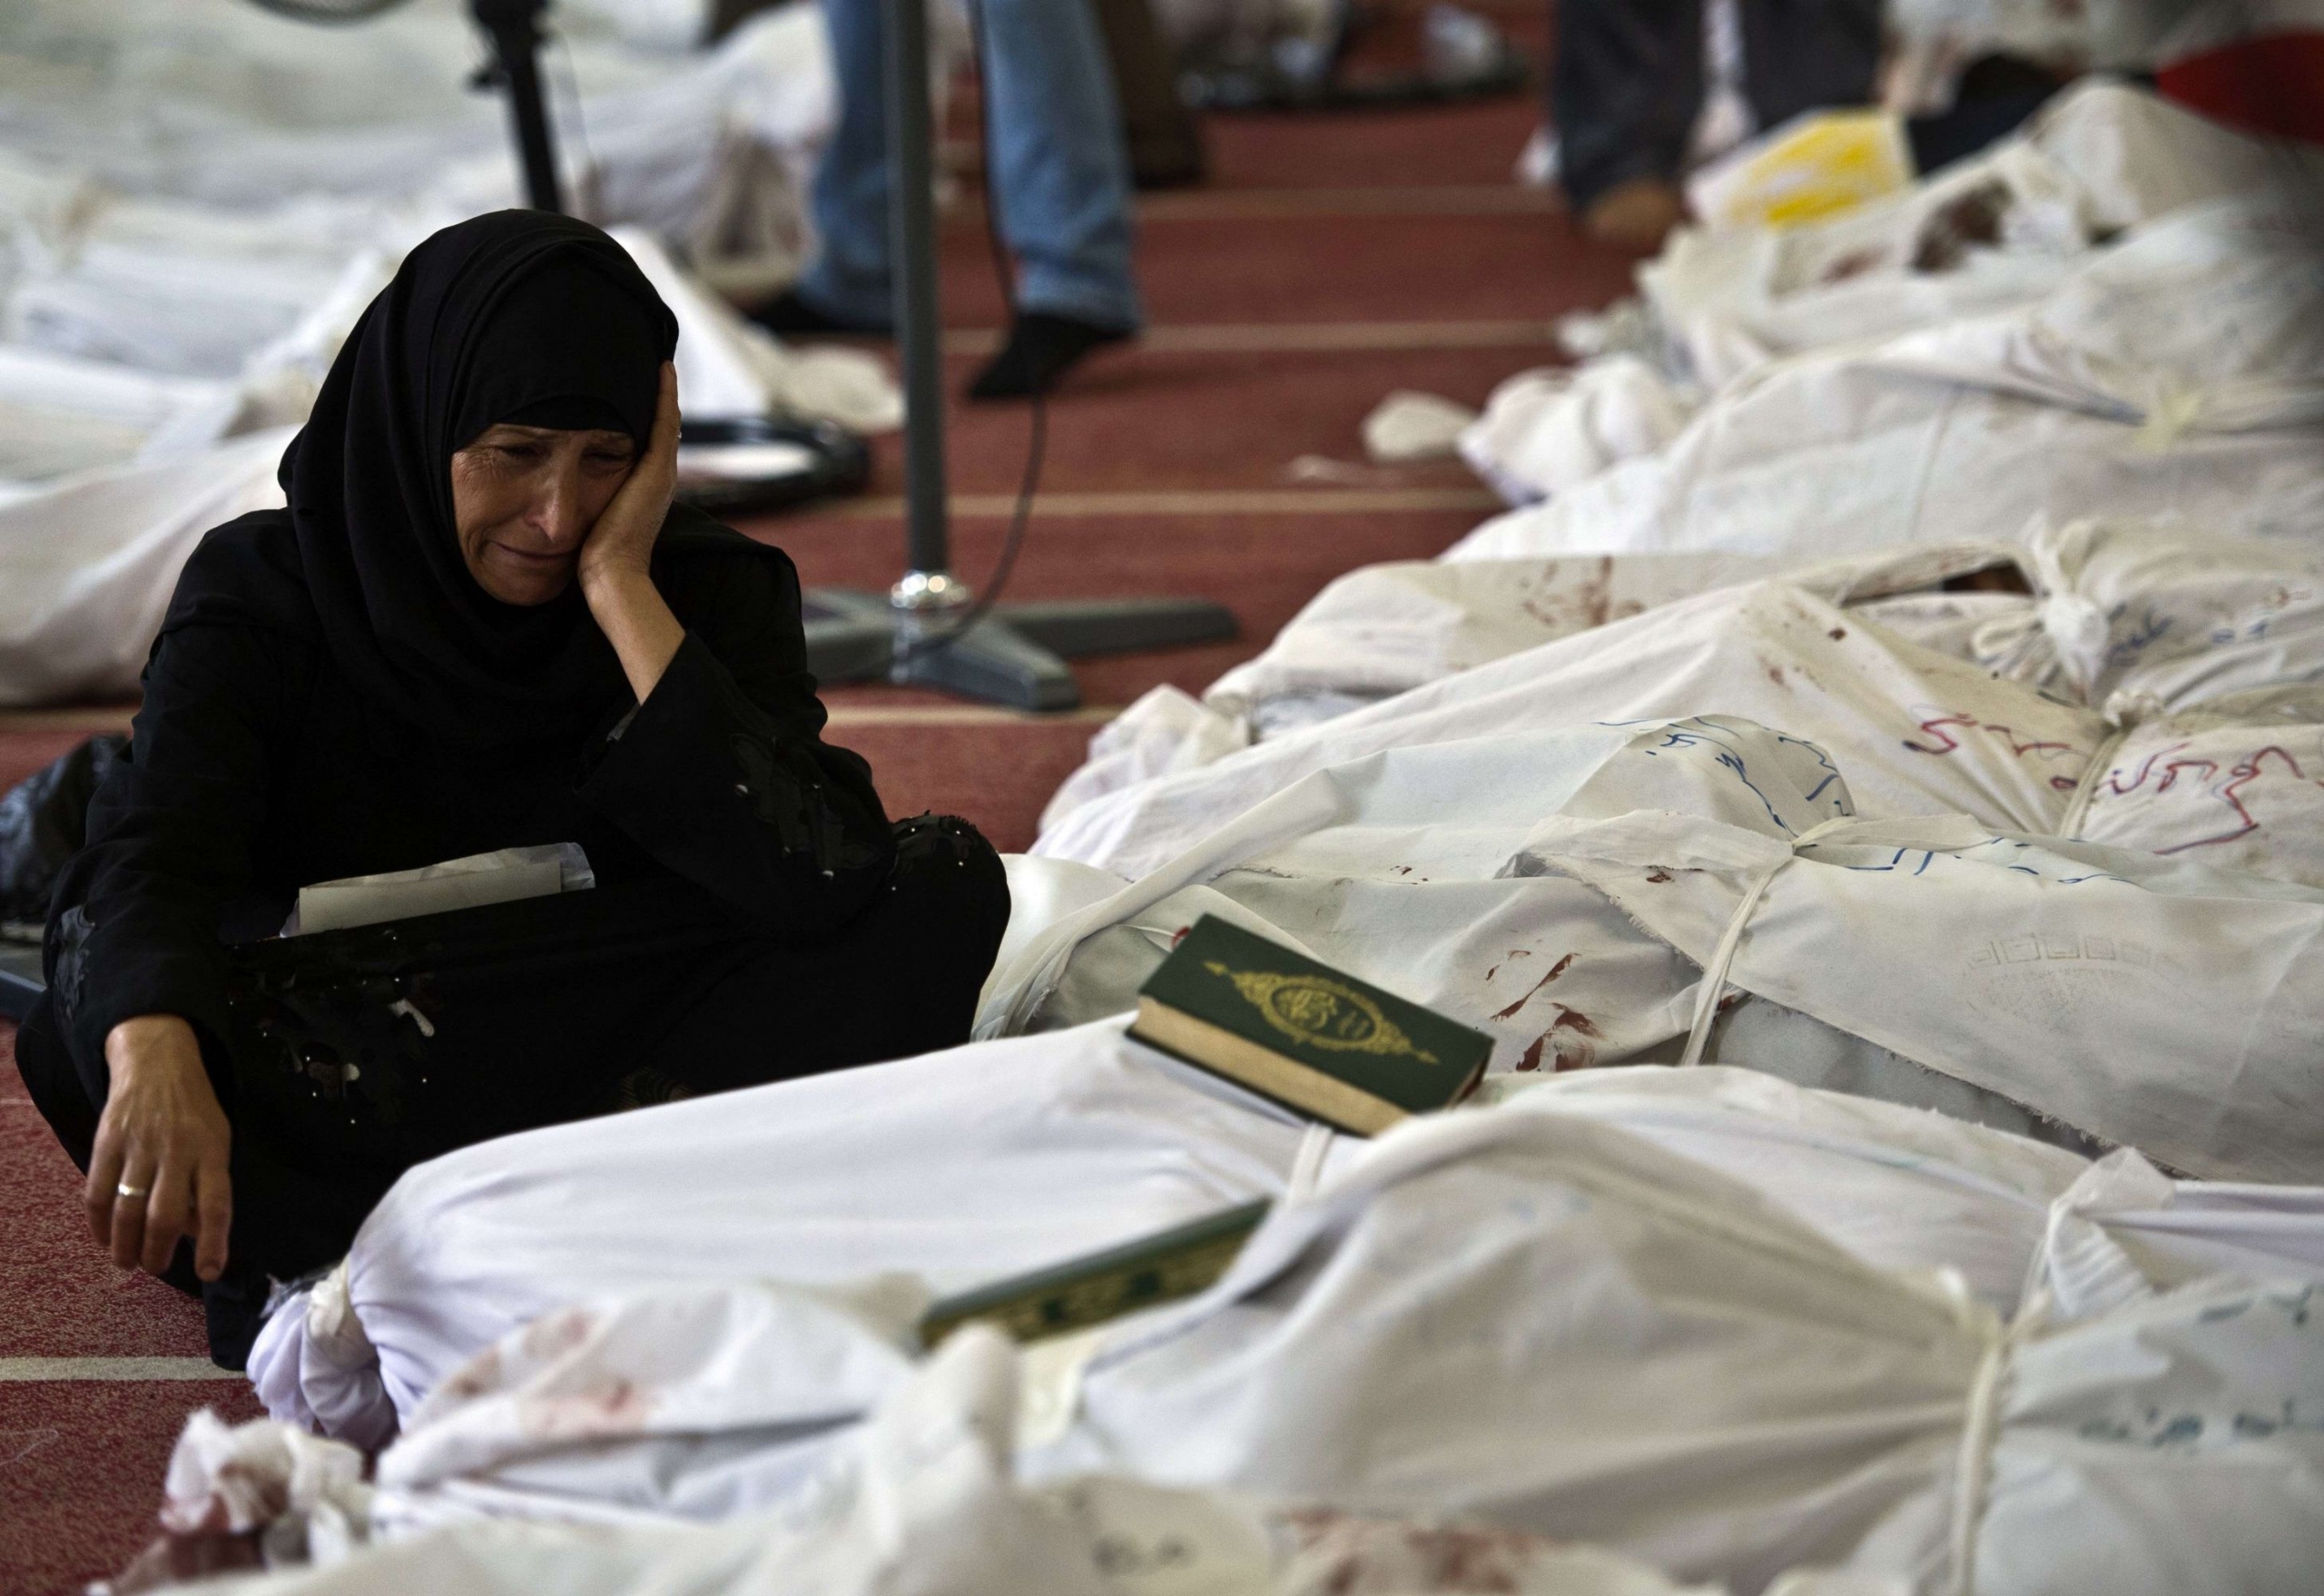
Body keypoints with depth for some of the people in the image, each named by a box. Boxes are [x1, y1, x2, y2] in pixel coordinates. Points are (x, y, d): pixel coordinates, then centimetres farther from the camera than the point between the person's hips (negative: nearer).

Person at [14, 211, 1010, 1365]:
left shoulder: (710, 590, -2)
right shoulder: (263, 587, -6)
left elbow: (810, 880, -20)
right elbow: (152, 850, -24)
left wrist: (619, 587, -18)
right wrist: (156, 1059, -47)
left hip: (625, 1065, 2)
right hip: (342, 1079, -2)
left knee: (941, 884, -20)